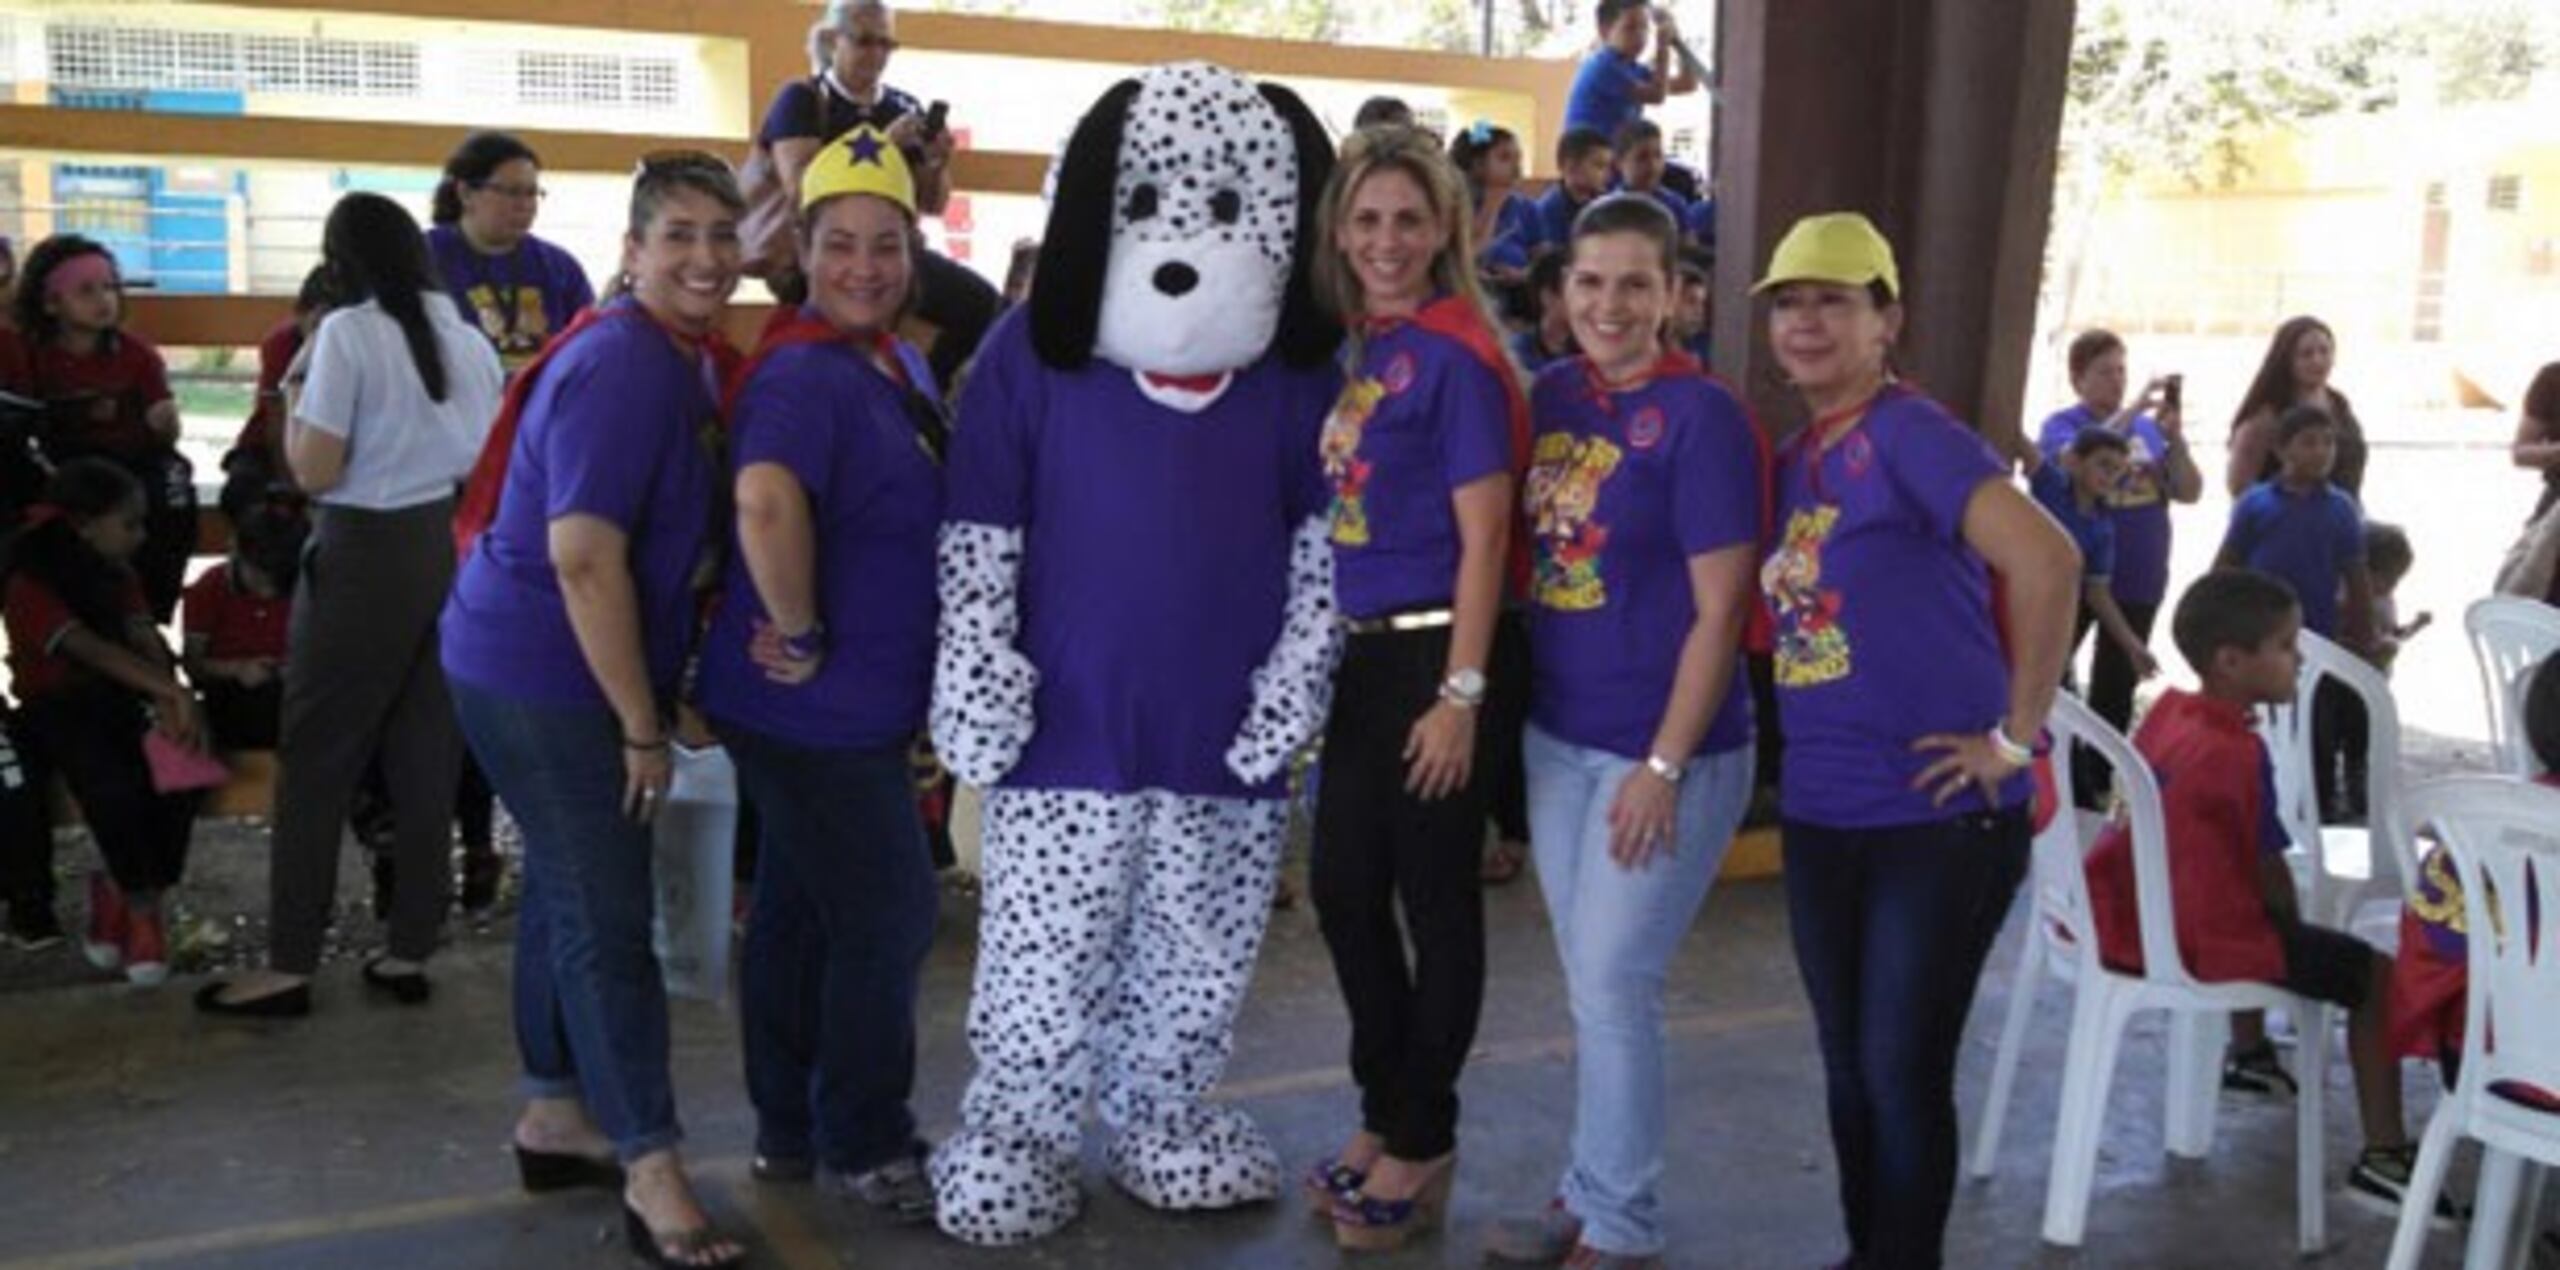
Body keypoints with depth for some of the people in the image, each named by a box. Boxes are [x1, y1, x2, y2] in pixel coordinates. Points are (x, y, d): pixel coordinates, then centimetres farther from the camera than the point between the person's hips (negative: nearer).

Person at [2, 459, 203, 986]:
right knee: (114, 788, -33)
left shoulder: (117, 576, 12)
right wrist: (173, 690, -38)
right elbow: (92, 651, -25)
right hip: (55, 709, -5)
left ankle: (124, 896, -5)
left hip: (116, 700, 5)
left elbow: (147, 641, -4)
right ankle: (143, 905, -10)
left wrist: (168, 699, -25)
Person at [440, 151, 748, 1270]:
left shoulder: (681, 358, 9)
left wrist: (661, 695, 9)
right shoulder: (621, 367, -21)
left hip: (546, 670, 10)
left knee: (568, 891, 18)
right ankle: (650, 1170, 4)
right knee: (607, 916, -5)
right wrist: (642, 729, -20)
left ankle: (555, 1118, 32)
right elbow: (583, 557, -25)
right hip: (543, 673, -10)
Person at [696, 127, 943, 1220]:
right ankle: (864, 1144, 19)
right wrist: (802, 639, -29)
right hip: (816, 707, -9)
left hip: (856, 703, 9)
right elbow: (766, 501, -40)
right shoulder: (803, 374, -21)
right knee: (889, 913, 1)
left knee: (800, 911, 18)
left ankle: (791, 1132, 32)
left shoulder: (900, 366, 10)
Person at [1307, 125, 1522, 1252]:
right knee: (1343, 888, 13)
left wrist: (1460, 695, -18)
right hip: (1357, 655, 8)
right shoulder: (1349, 349, 10)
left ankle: (1422, 1145, 20)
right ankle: (1385, 1116, 31)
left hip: (1430, 656, -8)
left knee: (1436, 902, 5)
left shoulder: (1455, 356, -12)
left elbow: (1481, 540, -15)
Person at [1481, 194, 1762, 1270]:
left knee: (1613, 985, -1)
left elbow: (1719, 609, -15)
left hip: (1665, 751, -6)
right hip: (1557, 737, 6)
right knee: (1589, 984, 15)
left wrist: (1665, 764, -17)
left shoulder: (1701, 416, -14)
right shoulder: (1551, 394, 6)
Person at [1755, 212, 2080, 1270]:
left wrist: (2015, 735, -20)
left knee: (1903, 1070, 1)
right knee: (1846, 1062, 16)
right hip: (1819, 810, 8)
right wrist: (1801, 738, 11)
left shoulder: (1907, 433, -14)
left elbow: (2047, 562, -26)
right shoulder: (1792, 463, 11)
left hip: (1938, 813, -8)